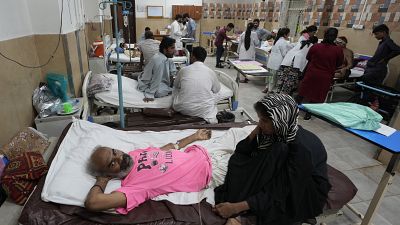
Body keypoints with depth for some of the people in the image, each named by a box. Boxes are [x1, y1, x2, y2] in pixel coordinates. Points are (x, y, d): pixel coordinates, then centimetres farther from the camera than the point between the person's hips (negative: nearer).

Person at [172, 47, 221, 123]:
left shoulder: (184, 70, -3)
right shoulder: (210, 72, -3)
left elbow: (176, 85, 16)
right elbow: (217, 89, 14)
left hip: (183, 109, 1)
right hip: (204, 111, 0)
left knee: (176, 89, 25)